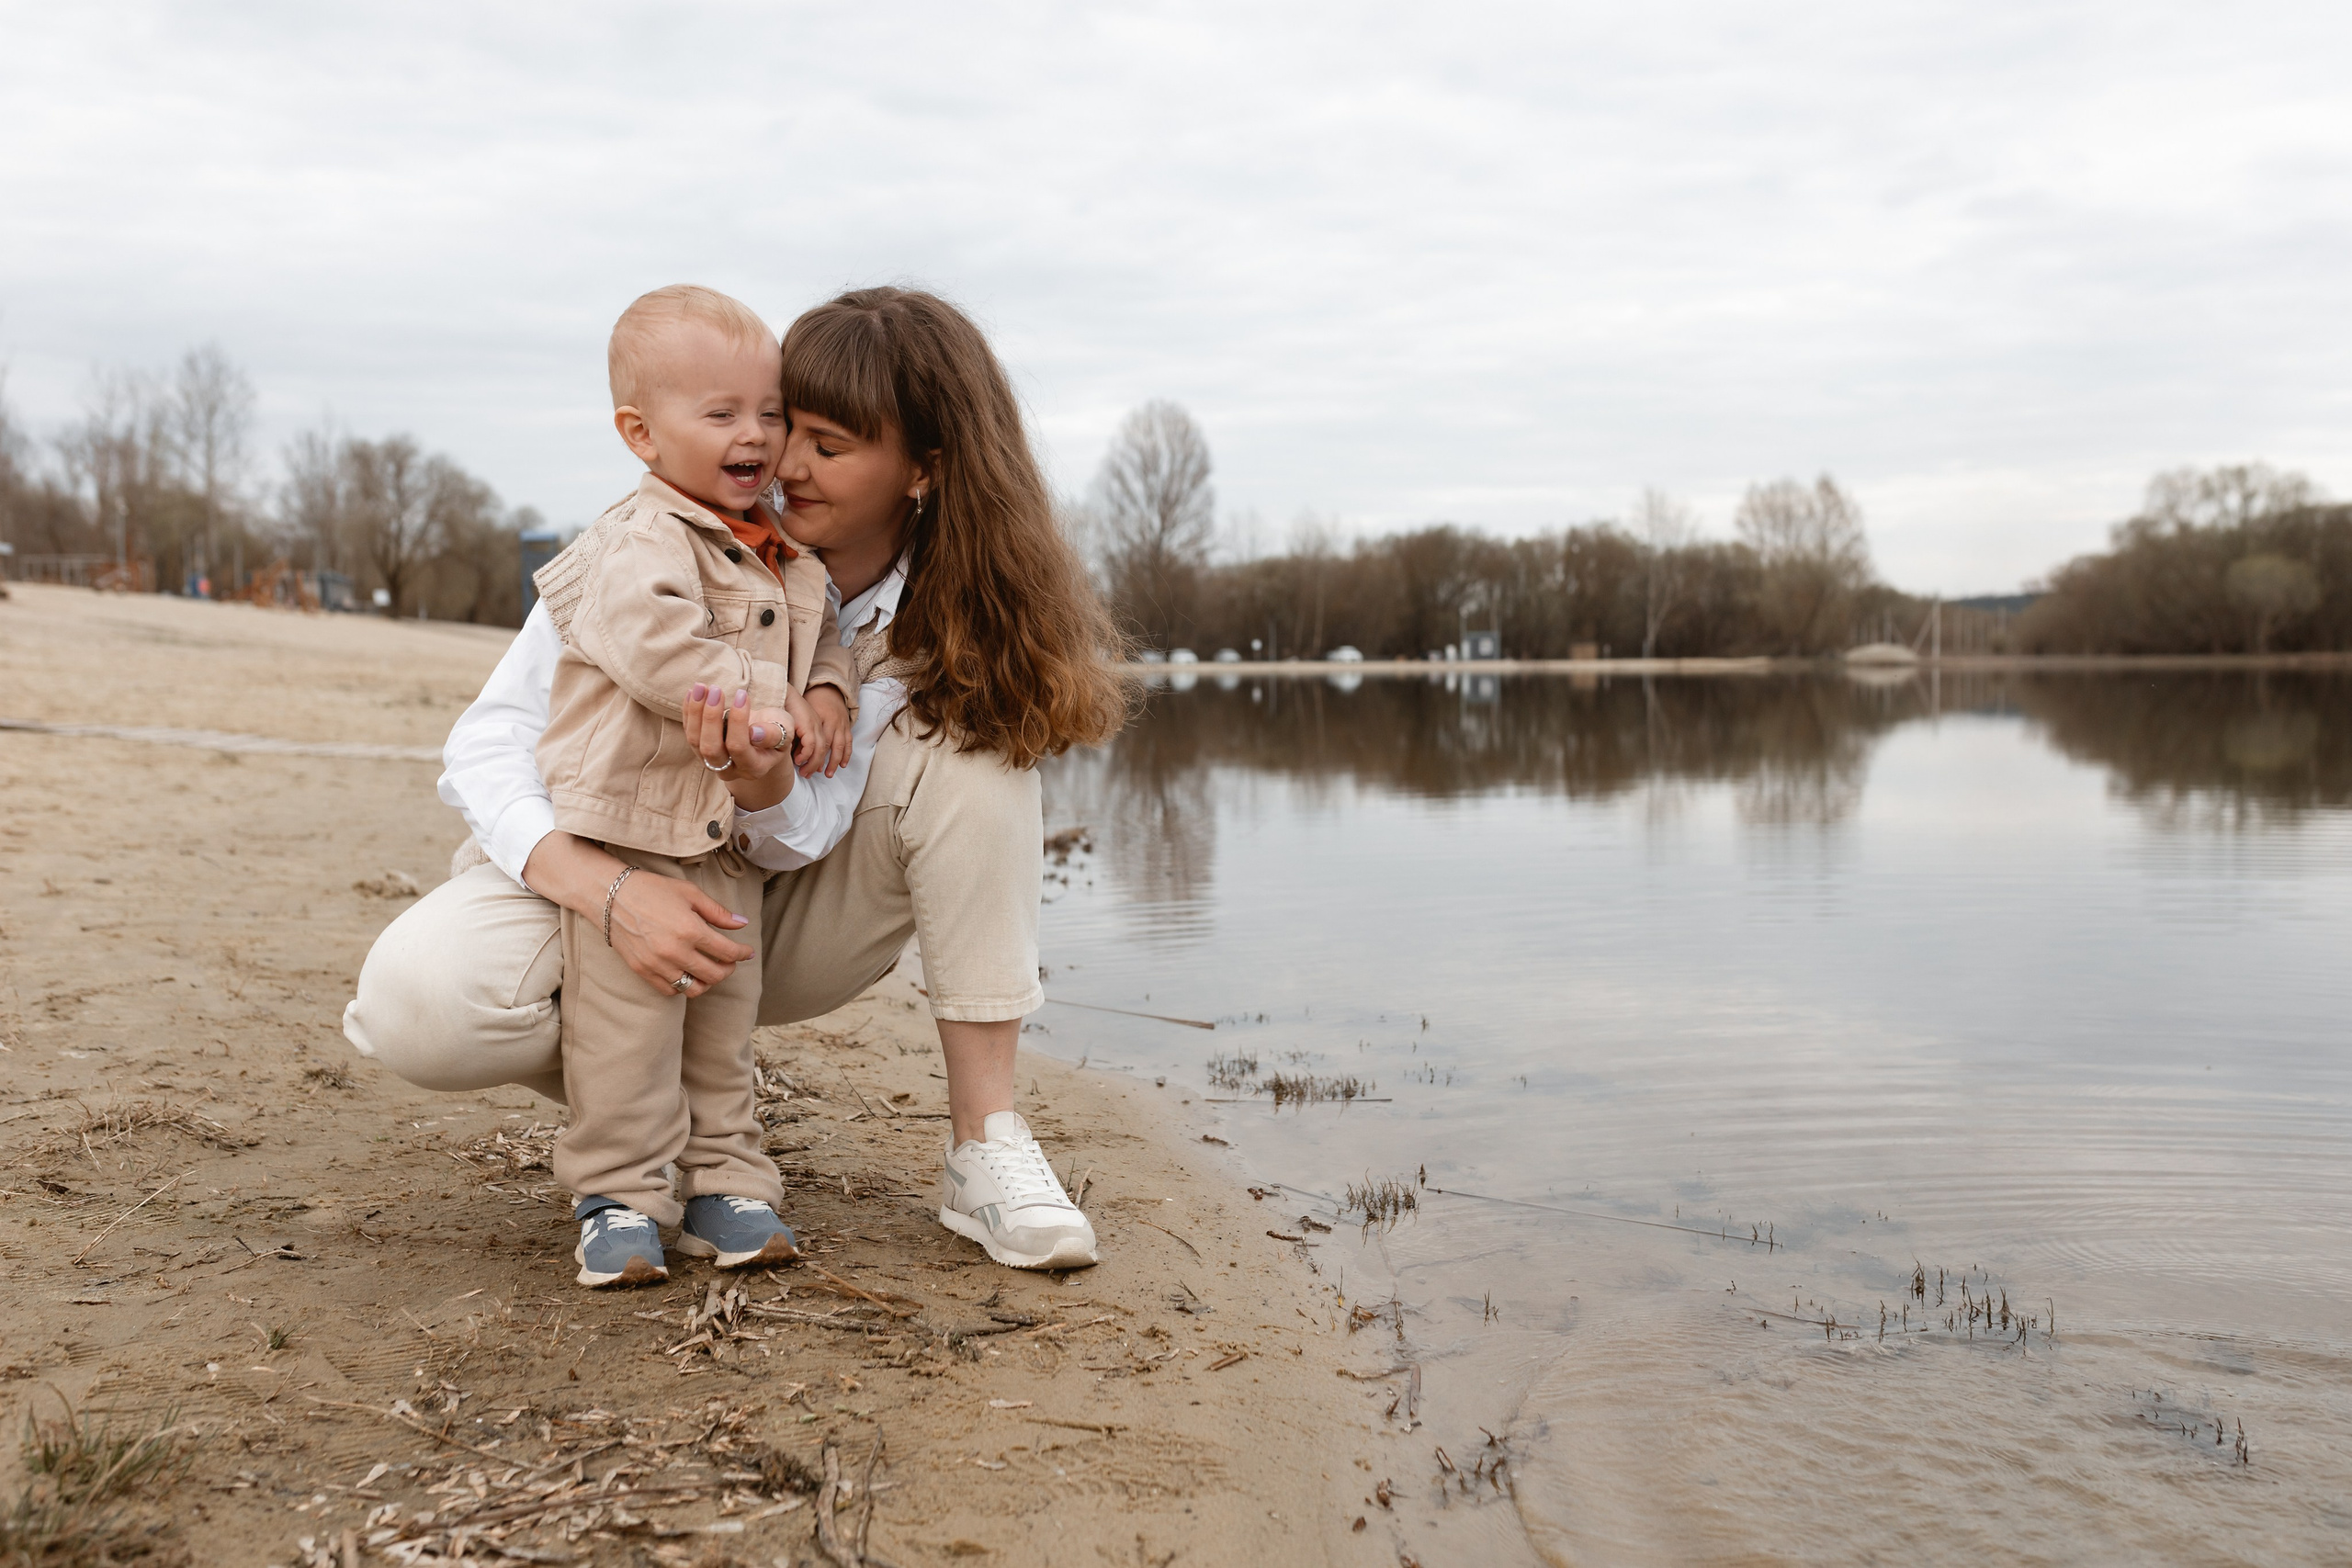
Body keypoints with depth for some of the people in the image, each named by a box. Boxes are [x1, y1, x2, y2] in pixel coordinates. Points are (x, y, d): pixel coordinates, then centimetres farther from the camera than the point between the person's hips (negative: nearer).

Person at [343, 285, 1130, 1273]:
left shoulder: (945, 609, -12)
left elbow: (806, 834, -19)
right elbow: (487, 745, -20)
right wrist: (614, 892, -39)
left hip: (772, 907, 2)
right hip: (598, 868, -1)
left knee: (971, 747, -25)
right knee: (414, 1004, -33)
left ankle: (983, 1145, -20)